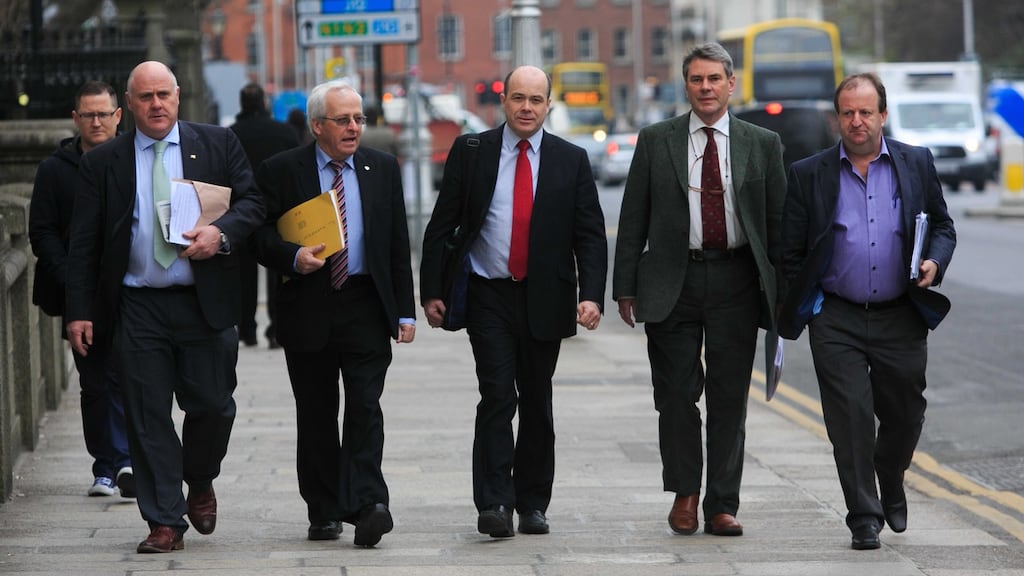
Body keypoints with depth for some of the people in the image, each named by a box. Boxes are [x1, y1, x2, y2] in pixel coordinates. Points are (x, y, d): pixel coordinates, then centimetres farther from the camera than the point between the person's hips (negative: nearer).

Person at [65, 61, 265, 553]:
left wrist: (222, 232, -16)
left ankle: (200, 484, 31)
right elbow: (83, 243, 6)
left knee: (212, 405, 1)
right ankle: (165, 522, 7)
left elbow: (252, 202, 5)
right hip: (138, 308, 0)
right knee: (147, 417, 0)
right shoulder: (103, 162, 6)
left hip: (204, 304, 0)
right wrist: (79, 311, -1)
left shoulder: (217, 144, 7)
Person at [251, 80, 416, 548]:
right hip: (308, 309, 0)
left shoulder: (383, 168, 9)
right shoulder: (281, 171, 1)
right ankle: (324, 512, 15)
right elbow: (261, 236, 0)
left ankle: (366, 504, -18)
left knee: (365, 407, -11)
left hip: (367, 307, 0)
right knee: (316, 415, 6)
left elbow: (398, 245, 9)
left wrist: (405, 311, 4)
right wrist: (293, 257, -20)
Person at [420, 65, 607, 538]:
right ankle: (494, 504, -15)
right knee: (498, 395, -12)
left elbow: (590, 234, 2)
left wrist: (591, 295, -10)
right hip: (488, 295, -2)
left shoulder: (571, 160, 4)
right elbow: (441, 227, 3)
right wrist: (431, 291, -2)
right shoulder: (470, 152, 2)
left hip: (545, 299, 2)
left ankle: (533, 504, 19)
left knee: (537, 403, 8)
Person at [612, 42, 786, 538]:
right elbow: (633, 218, 5)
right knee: (676, 394, 1)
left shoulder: (762, 144, 7)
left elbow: (778, 220, 8)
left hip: (737, 284, 0)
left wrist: (782, 291, 3)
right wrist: (626, 286, 0)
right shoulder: (656, 141, 5)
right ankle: (685, 492, 18)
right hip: (673, 282, 0)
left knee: (730, 399, 3)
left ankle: (722, 506, 10)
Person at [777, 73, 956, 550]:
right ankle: (864, 519, 2)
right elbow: (791, 254, 4)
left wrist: (935, 262, -8)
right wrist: (796, 313, -1)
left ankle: (891, 488, 39)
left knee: (904, 415, 11)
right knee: (851, 419, -6)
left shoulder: (916, 164, 6)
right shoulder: (809, 175, 2)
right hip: (837, 322, -2)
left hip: (901, 319, 2)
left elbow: (942, 226, 13)